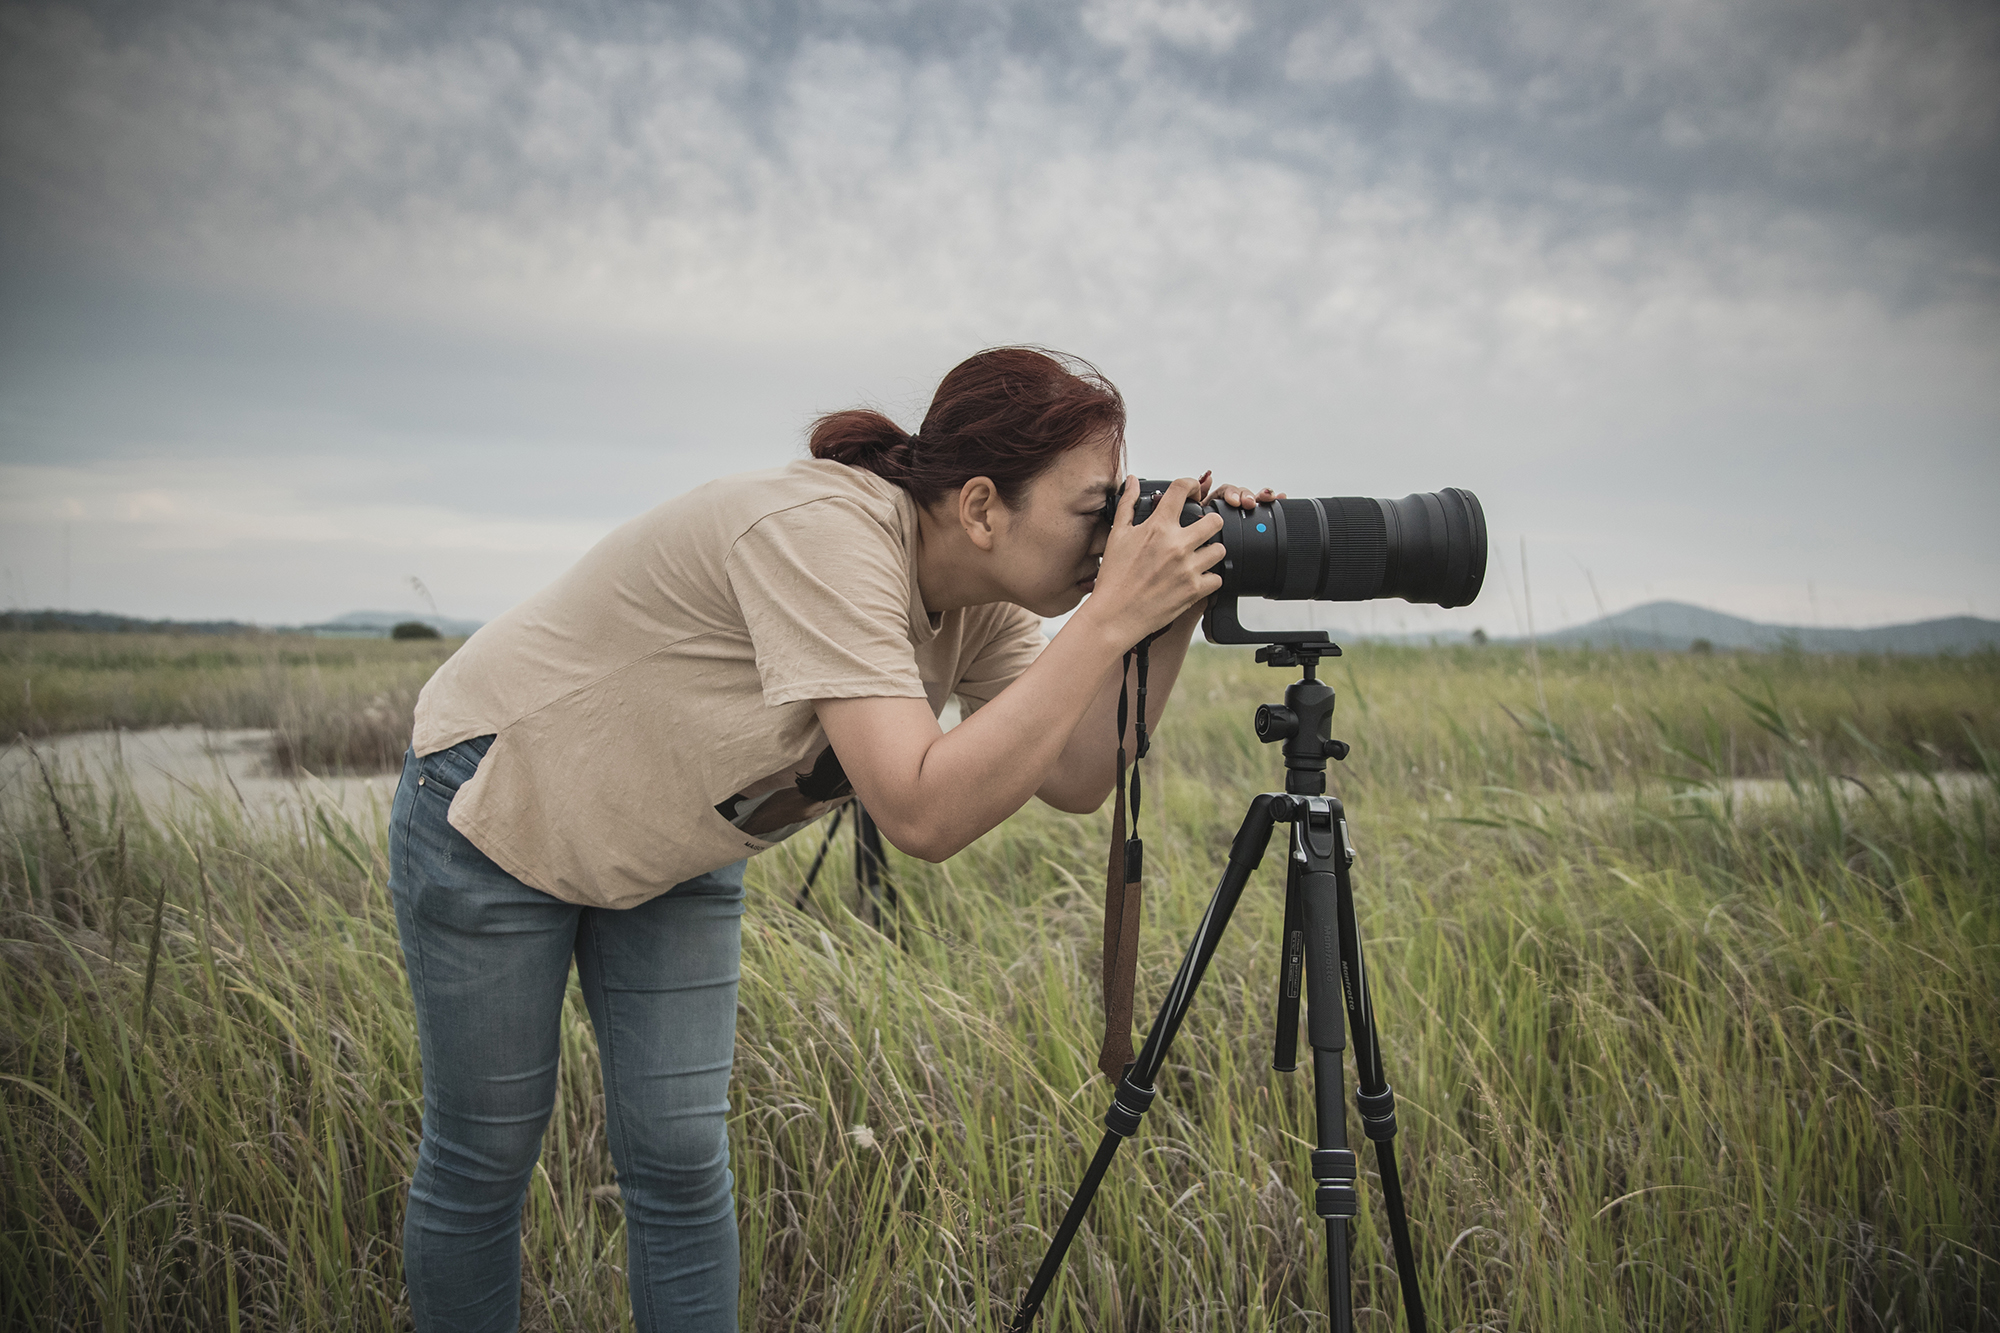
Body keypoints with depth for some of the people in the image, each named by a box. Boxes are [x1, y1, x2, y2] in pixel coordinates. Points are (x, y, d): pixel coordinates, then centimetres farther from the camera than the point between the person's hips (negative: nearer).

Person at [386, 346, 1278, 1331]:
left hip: (673, 854, 6)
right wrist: (1110, 618, -41)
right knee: (485, 1153, 7)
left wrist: (1171, 623, -23)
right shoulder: (823, 534, -36)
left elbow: (1077, 779, -12)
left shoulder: (980, 598, -12)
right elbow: (925, 815, -43)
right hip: (497, 804, -6)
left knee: (679, 1157, 4)